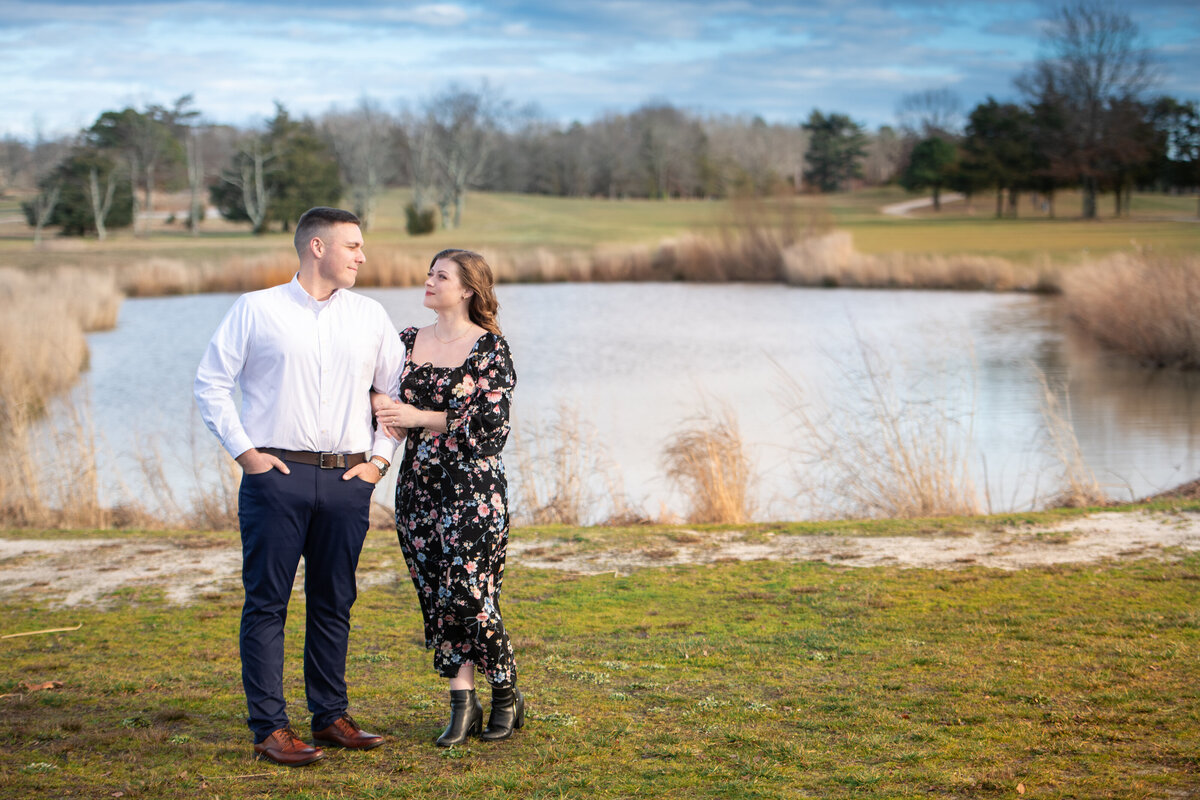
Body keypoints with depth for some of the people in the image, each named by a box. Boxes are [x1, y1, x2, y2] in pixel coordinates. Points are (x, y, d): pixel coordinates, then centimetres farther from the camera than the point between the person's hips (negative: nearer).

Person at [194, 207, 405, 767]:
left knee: (334, 603, 9)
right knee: (267, 603, -4)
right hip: (276, 475, -3)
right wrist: (243, 451, -5)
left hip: (347, 480, 4)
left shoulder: (370, 317, 12)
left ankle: (331, 718, 18)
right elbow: (210, 384, 3)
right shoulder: (255, 310, 2)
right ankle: (270, 729, 0)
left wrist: (381, 457, 8)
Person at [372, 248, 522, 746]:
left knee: (470, 595, -8)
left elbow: (492, 424, -11)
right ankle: (463, 705, 12)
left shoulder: (490, 348, -5)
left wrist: (419, 418, -12)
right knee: (436, 597, 4)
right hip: (418, 484, 5)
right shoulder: (408, 341, 11)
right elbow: (383, 397, 16)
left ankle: (507, 696, 13)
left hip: (473, 486, -5)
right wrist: (384, 411, -8)